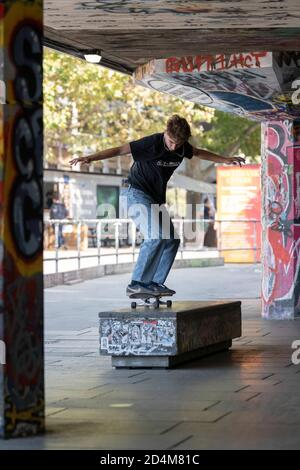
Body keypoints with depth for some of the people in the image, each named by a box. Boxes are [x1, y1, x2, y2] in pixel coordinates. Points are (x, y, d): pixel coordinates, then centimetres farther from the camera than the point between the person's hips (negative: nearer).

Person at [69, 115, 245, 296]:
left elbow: (199, 153, 23)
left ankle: (155, 283, 10)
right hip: (138, 194, -8)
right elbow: (120, 150, -23)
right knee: (156, 237, -25)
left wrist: (225, 160, 32)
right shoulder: (152, 143, -21)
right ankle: (136, 284, -24)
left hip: (157, 199, 8)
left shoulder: (182, 147, 0)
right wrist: (90, 158, -31)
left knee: (172, 240, 4)